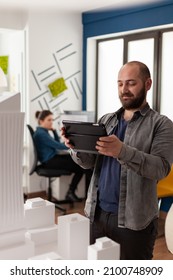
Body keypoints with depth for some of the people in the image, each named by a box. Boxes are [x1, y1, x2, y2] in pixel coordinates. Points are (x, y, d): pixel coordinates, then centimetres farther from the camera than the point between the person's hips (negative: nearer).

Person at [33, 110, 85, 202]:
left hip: (53, 157, 10)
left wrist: (54, 131, 7)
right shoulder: (40, 133, -15)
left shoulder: (44, 131, 16)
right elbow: (57, 145, -18)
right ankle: (70, 193, -6)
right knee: (80, 166, -15)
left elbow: (57, 142, 19)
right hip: (49, 161, -10)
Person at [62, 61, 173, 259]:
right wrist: (75, 147, -18)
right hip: (96, 212, 4)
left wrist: (122, 151, -34)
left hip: (133, 219, -4)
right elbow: (89, 163, 4)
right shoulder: (105, 120, 9)